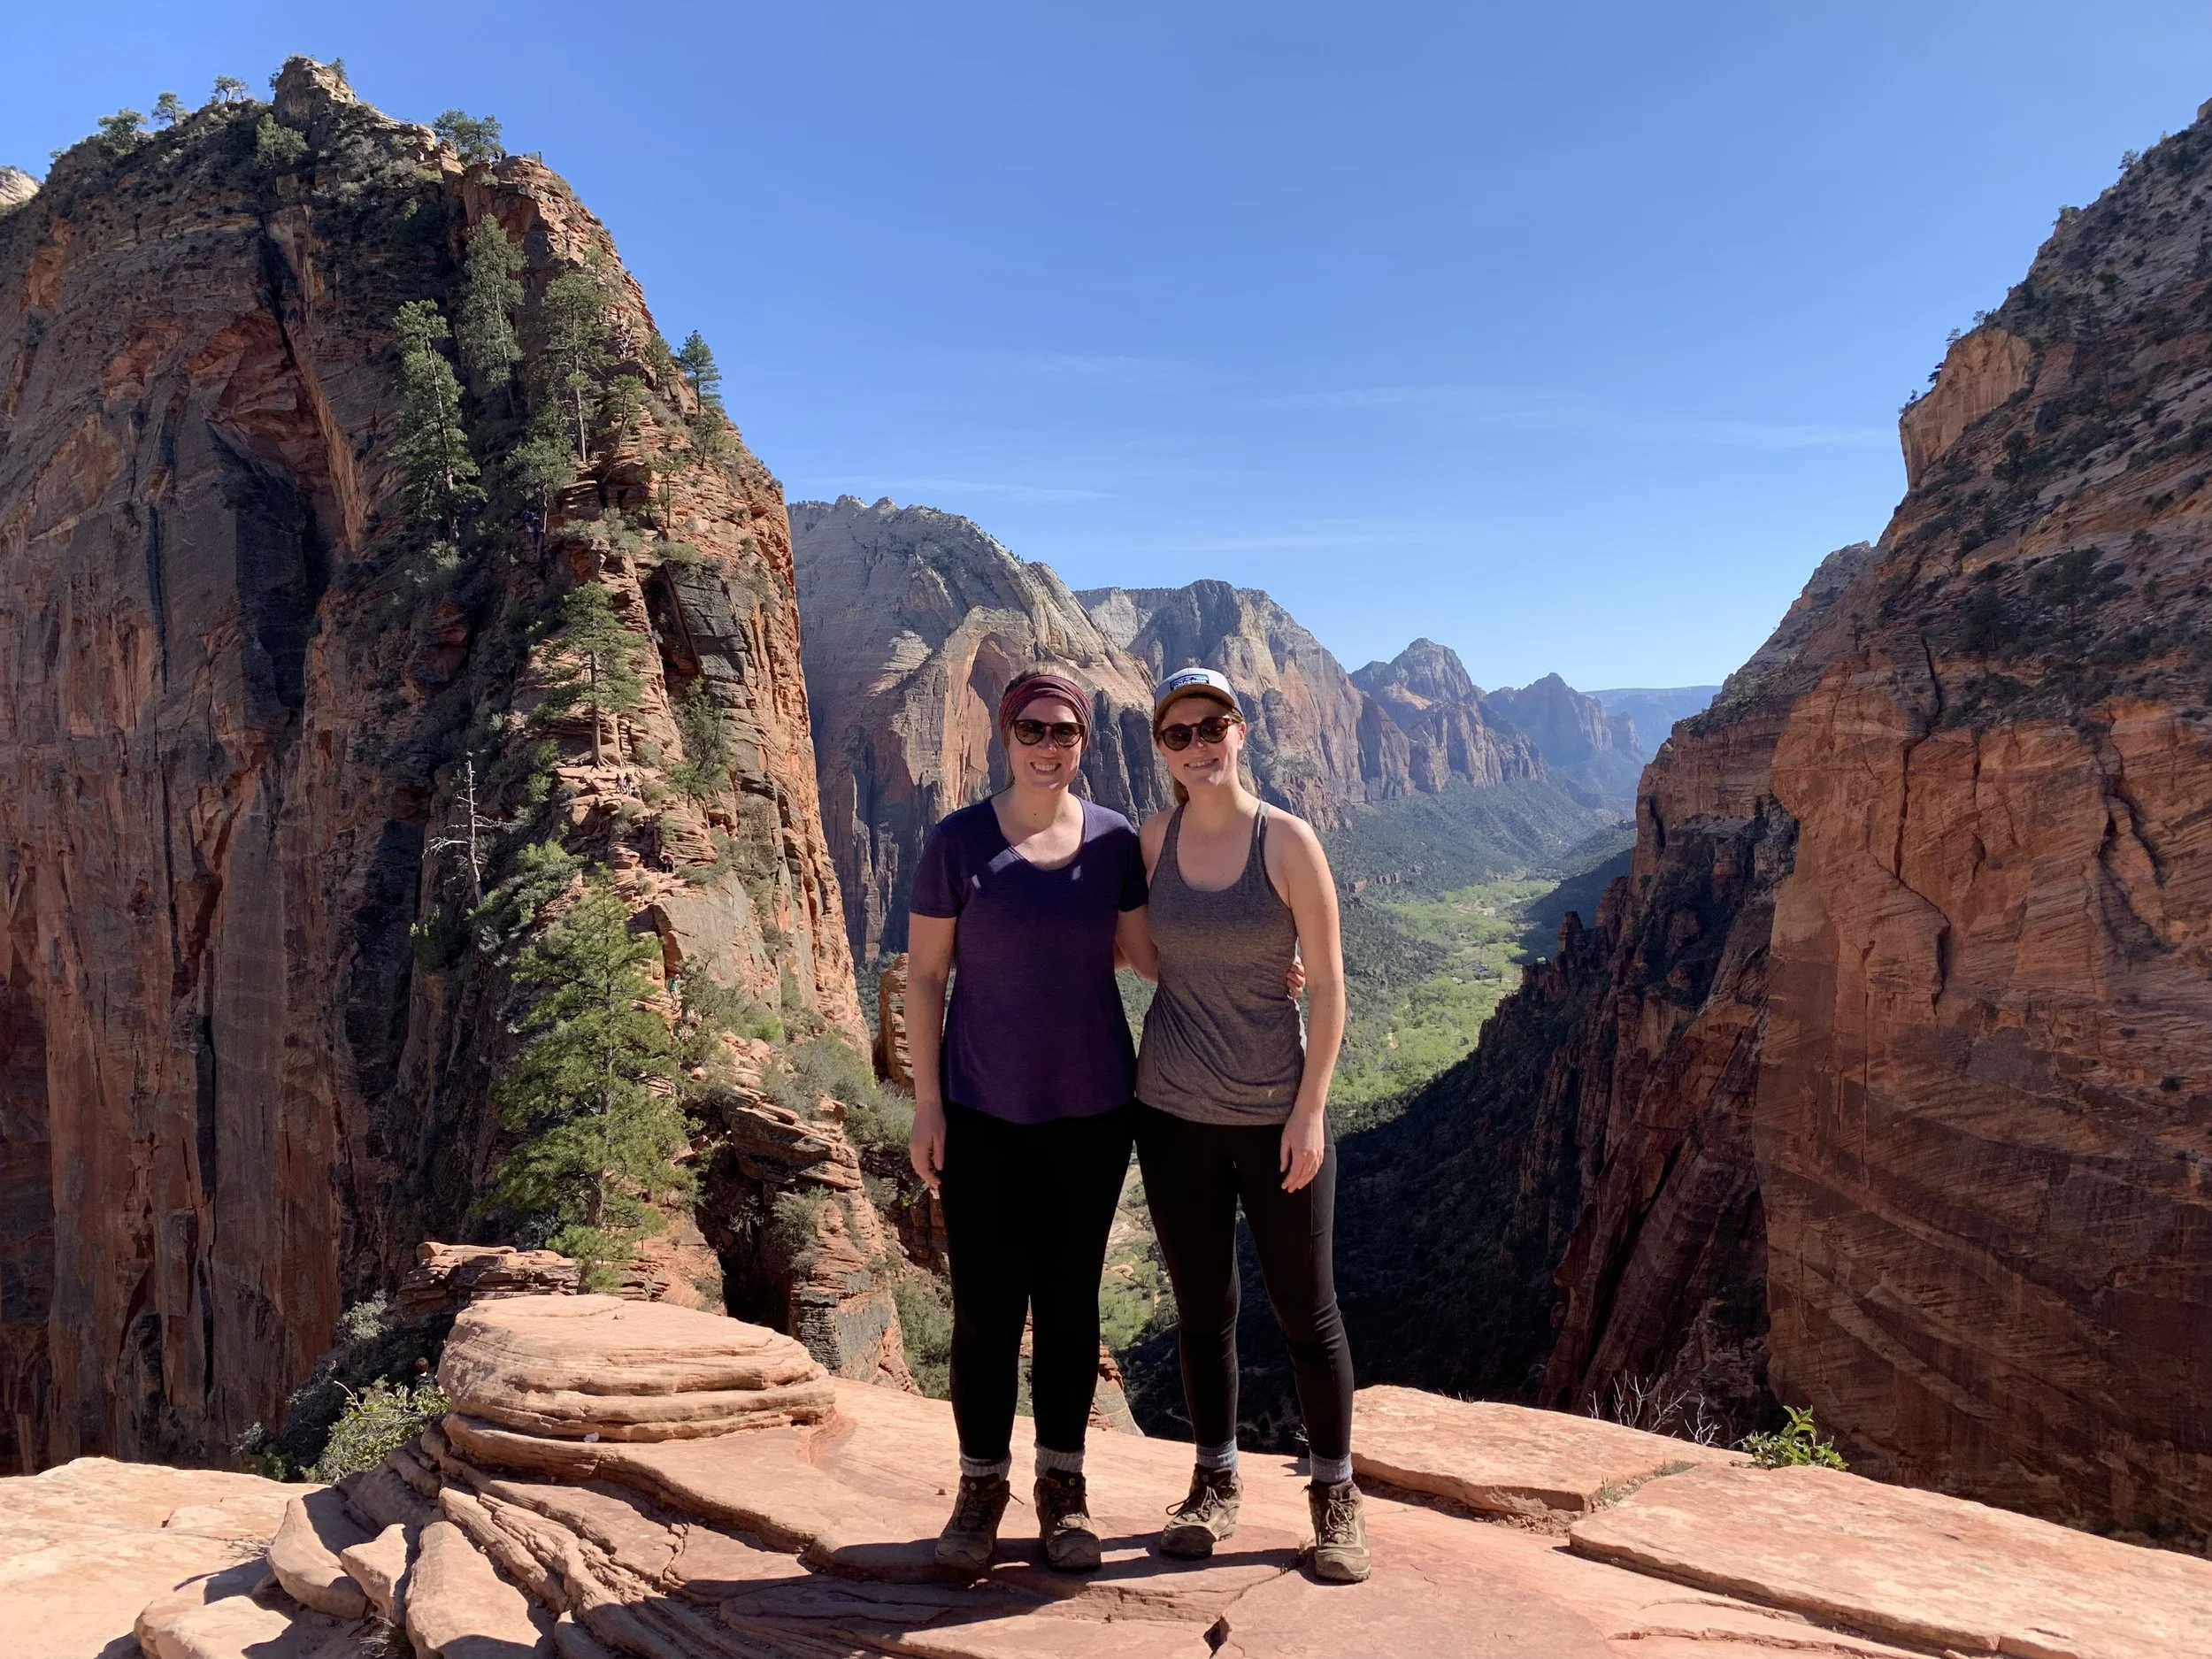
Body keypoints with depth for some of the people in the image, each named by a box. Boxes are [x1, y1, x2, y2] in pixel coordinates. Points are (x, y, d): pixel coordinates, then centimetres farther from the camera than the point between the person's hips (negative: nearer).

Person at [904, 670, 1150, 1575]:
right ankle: (981, 1484, 24)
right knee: (985, 1306, 3)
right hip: (984, 1111, -2)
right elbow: (924, 976, -4)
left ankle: (1063, 1485, 27)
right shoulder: (956, 842, -7)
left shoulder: (1114, 839, -1)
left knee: (1069, 1299, 10)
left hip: (1092, 1109, 2)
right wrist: (927, 1102, -6)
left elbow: (1148, 951, 8)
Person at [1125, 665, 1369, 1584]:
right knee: (1202, 1309, 15)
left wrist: (1310, 1110, -11)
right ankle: (1216, 1485, 34)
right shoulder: (1154, 838, 0)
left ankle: (1336, 1495, 29)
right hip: (1173, 1112, 3)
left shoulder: (1287, 840, -10)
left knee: (1305, 1310, 9)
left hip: (1276, 1113, -3)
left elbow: (1328, 984, -9)